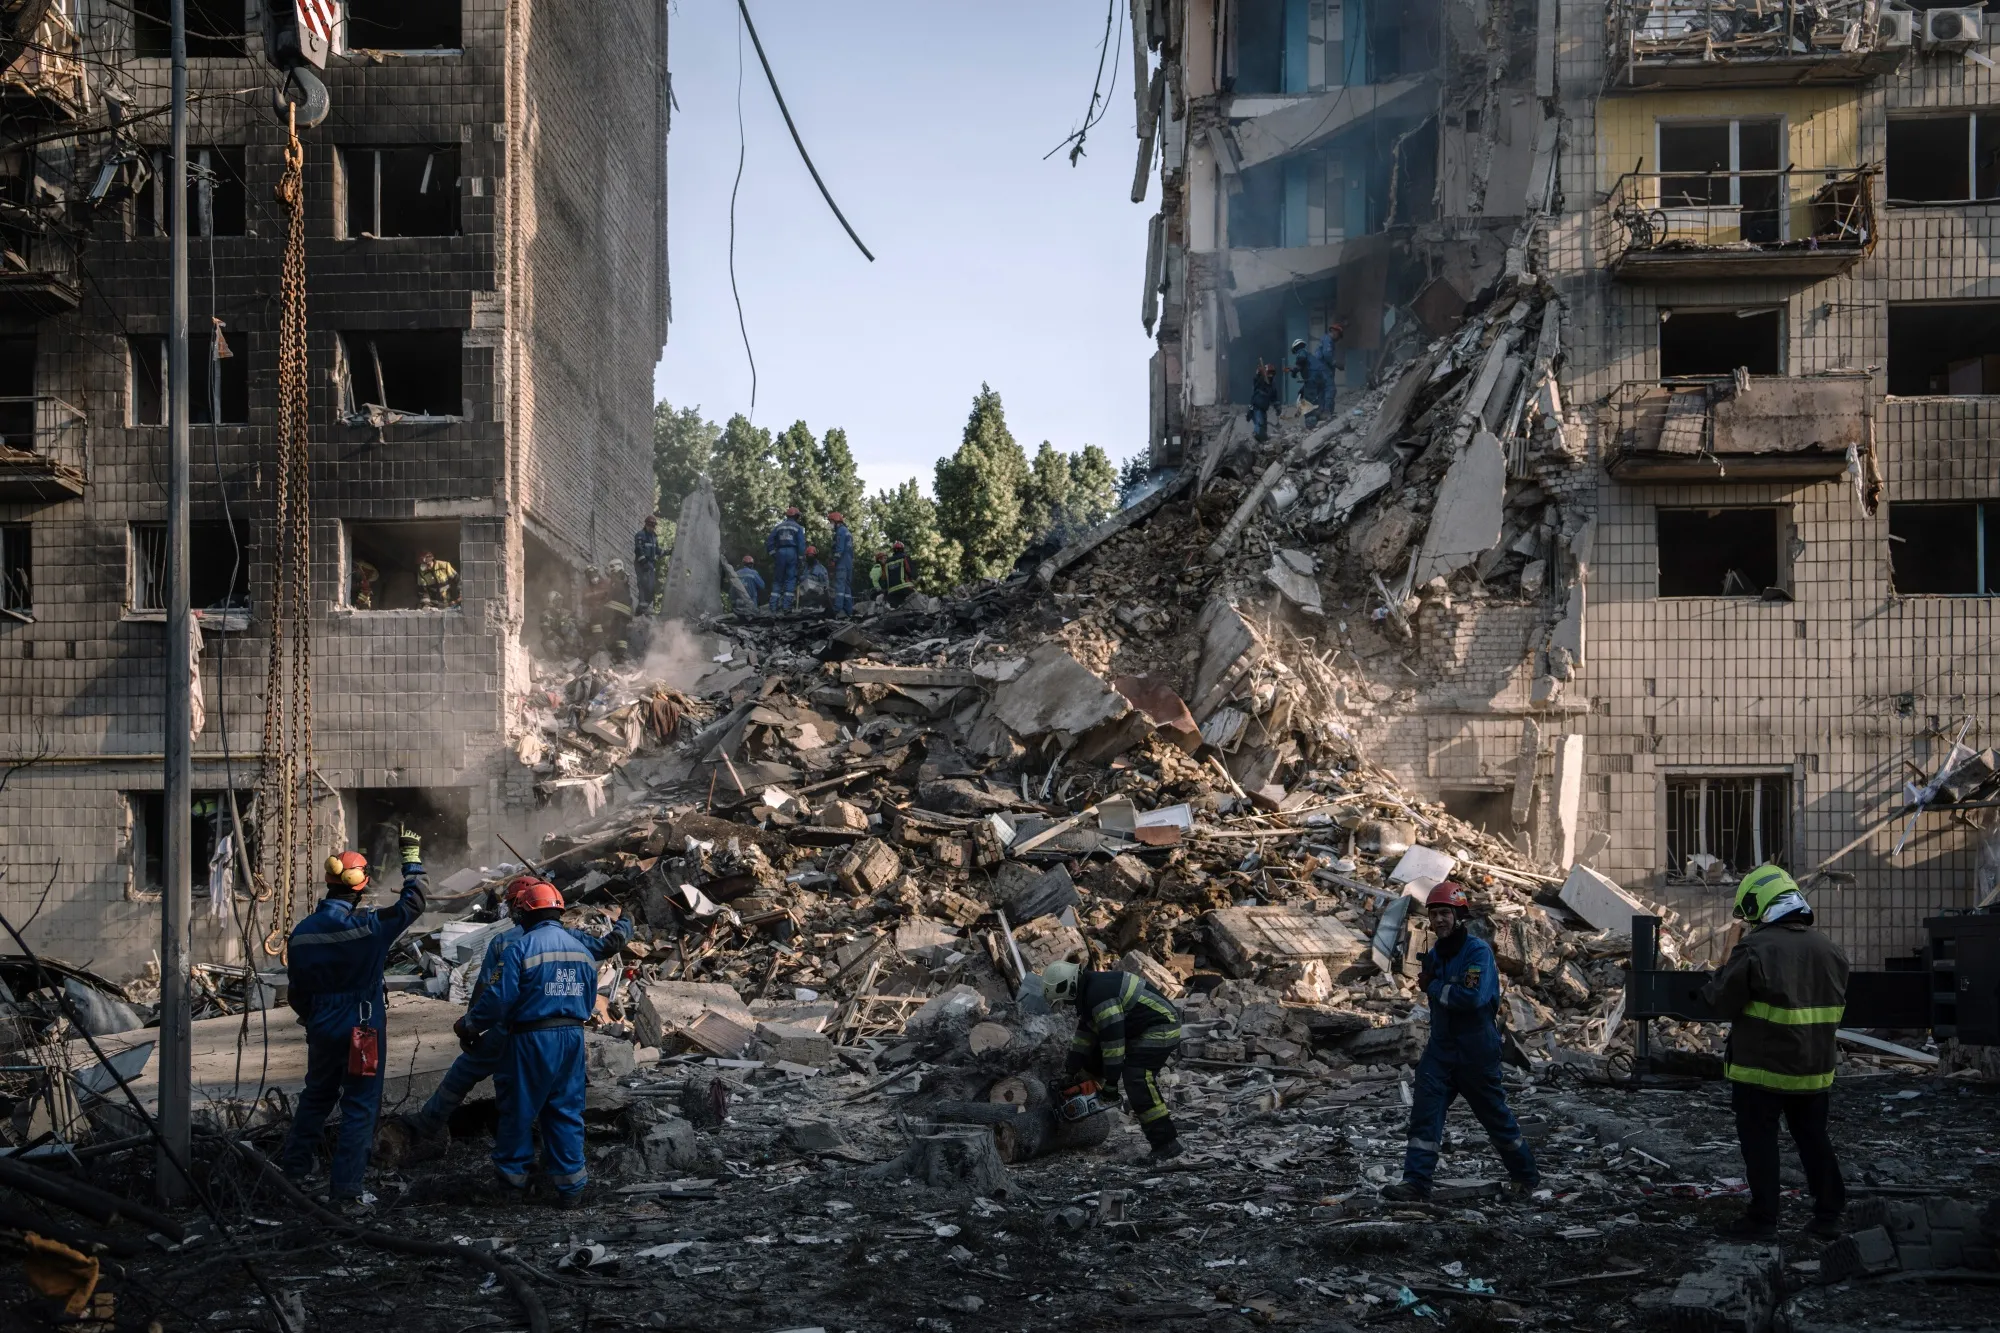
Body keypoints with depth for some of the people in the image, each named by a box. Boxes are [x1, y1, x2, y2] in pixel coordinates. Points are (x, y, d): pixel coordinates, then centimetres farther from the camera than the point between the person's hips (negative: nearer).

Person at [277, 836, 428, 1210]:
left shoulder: (302, 932, -2)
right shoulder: (367, 926, -19)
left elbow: (296, 991, 7)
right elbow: (412, 902, -7)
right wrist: (412, 858, 6)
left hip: (322, 1030, 5)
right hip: (363, 1031, -5)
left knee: (316, 1097, 24)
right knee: (359, 1107, 3)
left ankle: (292, 1165, 34)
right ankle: (344, 1191, 3)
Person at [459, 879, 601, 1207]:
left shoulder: (520, 948, -12)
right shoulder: (583, 948, 8)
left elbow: (498, 998, -16)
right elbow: (590, 999, 13)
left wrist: (469, 1026, -2)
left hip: (531, 1040, -5)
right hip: (572, 1037, 5)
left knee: (519, 1109, 10)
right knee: (566, 1111, 11)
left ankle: (513, 1179, 19)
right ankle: (571, 1186, 10)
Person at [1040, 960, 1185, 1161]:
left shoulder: (1099, 994, -25)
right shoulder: (1088, 992, 7)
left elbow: (1113, 1039, -26)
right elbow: (1085, 1033, 14)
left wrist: (1111, 1084, -20)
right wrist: (1071, 1071, 13)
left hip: (1161, 1027, -11)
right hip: (1139, 1030, 11)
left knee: (1137, 1080, -21)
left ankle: (1167, 1142, -21)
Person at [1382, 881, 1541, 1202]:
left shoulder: (1478, 950, -16)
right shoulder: (1434, 954, 8)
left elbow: (1472, 996, -29)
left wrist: (1434, 987, -16)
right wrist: (1427, 981, -2)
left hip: (1476, 1052, -6)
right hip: (1441, 1048, 6)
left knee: (1495, 1115, 9)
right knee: (1424, 1111, -8)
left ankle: (1527, 1176, 29)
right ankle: (1416, 1182, -9)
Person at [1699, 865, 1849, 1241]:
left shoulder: (1755, 949, -18)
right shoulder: (1829, 949, 4)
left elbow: (1725, 1001, -14)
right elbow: (1835, 1007, 13)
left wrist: (1711, 988, 5)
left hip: (1761, 1067, -6)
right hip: (1814, 1068, 6)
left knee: (1760, 1142, 3)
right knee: (1814, 1139, 16)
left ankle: (1763, 1220, 6)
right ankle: (1828, 1214, 20)